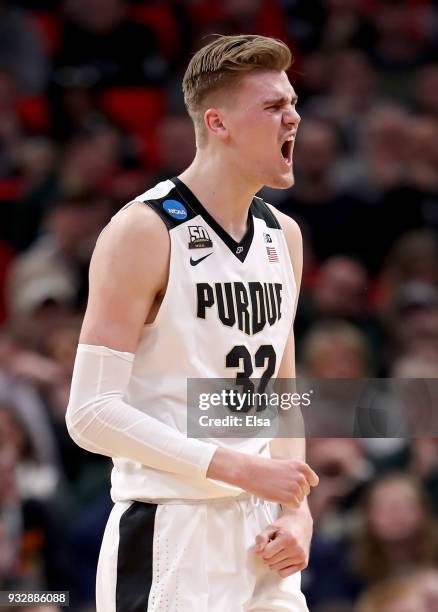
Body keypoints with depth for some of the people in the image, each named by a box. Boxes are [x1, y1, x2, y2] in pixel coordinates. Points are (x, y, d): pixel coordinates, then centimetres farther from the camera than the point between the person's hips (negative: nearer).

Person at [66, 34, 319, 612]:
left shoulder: (282, 235, 12)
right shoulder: (143, 233, -11)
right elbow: (92, 413, -16)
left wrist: (297, 510, 2)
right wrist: (245, 470, -18)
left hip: (261, 541, 7)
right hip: (169, 539, -7)